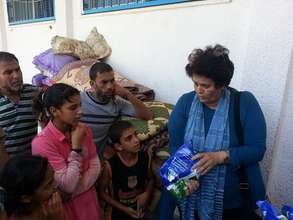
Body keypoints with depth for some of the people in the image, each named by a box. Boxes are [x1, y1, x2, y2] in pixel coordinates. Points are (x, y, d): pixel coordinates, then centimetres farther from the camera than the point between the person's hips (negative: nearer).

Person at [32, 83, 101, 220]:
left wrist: (76, 191, -17)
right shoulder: (42, 143, -25)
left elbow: (95, 166, -5)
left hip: (89, 199, 5)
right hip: (65, 206, -5)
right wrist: (76, 147, -26)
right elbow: (68, 185, -24)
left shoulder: (84, 130, -8)